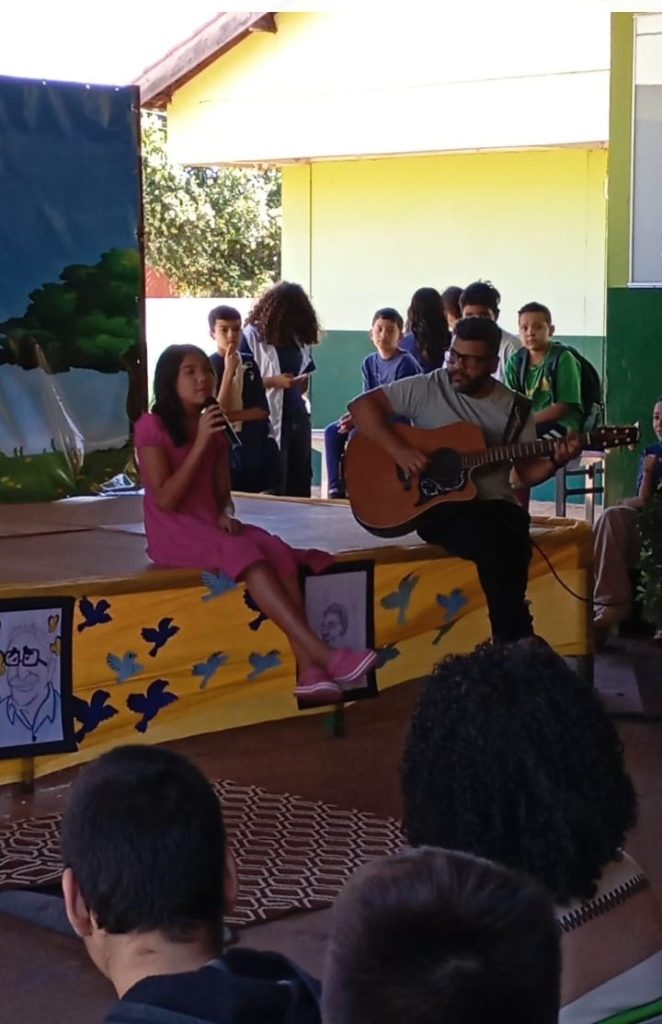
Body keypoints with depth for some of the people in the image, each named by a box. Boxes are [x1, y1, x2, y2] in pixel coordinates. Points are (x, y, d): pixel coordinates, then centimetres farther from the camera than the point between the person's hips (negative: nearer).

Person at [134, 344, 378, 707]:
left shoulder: (214, 426, 13)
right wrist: (200, 444, -18)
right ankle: (322, 654, -39)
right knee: (245, 555, -33)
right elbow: (165, 500, -15)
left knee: (281, 554, -23)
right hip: (172, 533, -6)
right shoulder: (151, 427, -8)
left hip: (211, 528, 6)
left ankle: (309, 671, -35)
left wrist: (226, 515, -8)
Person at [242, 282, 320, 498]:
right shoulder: (252, 336, -7)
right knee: (275, 487, -2)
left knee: (301, 483, 9)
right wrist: (273, 382, -18)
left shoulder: (300, 337, 10)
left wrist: (302, 383, 1)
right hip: (270, 417, -6)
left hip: (298, 415, 6)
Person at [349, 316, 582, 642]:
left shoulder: (514, 408, 8)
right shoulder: (426, 389, -1)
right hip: (437, 505, -3)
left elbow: (527, 472, 9)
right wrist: (398, 449, -18)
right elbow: (361, 405, -6)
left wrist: (555, 461, -12)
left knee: (513, 535, -32)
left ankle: (511, 642, -18)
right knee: (491, 540, -33)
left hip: (495, 505, 3)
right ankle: (516, 639, -19)